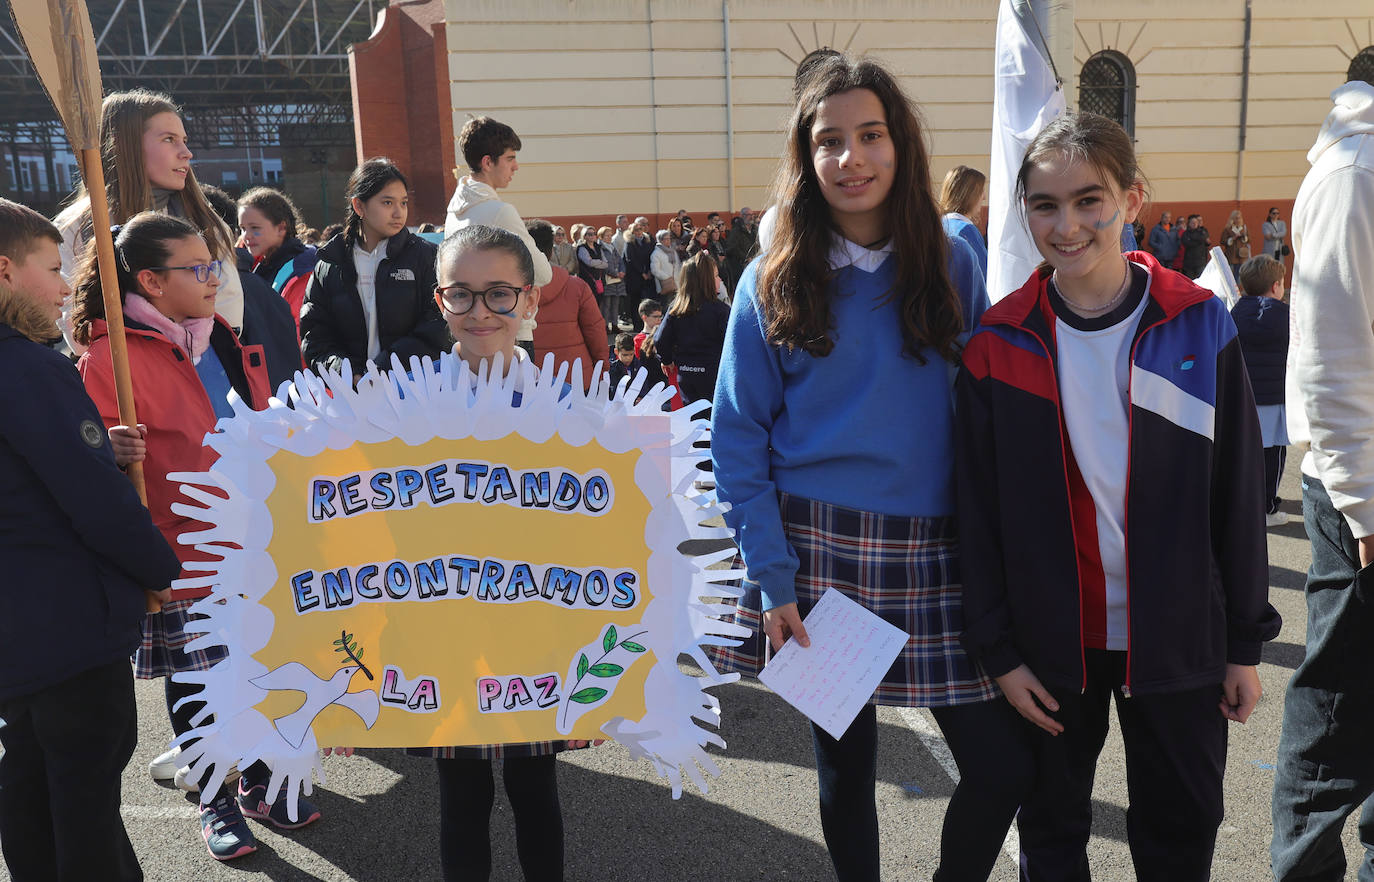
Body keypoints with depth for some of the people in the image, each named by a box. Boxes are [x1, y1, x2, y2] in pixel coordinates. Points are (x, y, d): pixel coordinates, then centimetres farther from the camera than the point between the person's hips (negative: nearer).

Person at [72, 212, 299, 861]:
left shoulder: (219, 338, 9)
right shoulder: (109, 358, -13)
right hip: (183, 556, -6)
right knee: (195, 684, 9)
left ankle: (260, 782, 34)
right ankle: (215, 799, 30)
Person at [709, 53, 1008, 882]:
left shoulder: (954, 263, 4)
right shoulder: (773, 283, 0)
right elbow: (739, 438, -1)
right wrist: (770, 576, -8)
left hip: (935, 548, 2)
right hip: (817, 545, -1)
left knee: (1000, 766, 1)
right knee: (846, 762, 11)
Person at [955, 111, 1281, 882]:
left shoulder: (1200, 327, -6)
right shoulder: (999, 346, -7)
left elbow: (1238, 495, -2)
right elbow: (979, 512, -4)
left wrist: (1246, 642, 1)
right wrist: (999, 648, -5)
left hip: (1177, 637, 0)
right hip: (1051, 641, 0)